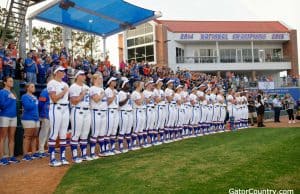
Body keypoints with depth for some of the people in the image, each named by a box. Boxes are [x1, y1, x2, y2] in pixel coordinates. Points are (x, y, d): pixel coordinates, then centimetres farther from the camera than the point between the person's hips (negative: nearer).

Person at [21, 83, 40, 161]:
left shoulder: (35, 97, 19)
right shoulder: (25, 96, -6)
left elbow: (38, 106, 18)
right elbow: (28, 106, -19)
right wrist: (34, 103, -4)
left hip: (36, 119, 8)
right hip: (28, 119, -8)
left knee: (34, 136, 10)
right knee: (28, 137, -7)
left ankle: (34, 153, 16)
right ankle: (25, 155, -4)